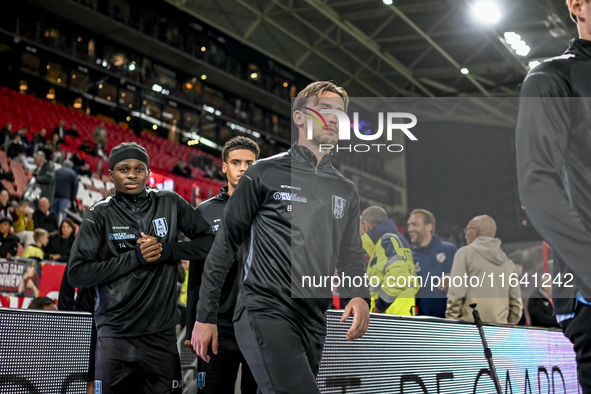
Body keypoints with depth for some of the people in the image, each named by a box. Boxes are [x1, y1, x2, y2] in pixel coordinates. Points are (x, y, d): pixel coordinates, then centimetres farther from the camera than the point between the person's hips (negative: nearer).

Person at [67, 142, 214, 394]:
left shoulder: (170, 204, 7)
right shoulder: (100, 216, 1)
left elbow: (209, 241, 8)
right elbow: (76, 274, -6)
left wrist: (165, 249, -8)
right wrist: (135, 258, -13)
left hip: (161, 332, 1)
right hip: (115, 336, -1)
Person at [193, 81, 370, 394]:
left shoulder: (347, 191, 18)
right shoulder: (265, 173, 3)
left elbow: (351, 254, 19)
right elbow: (225, 243, 3)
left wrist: (360, 296, -5)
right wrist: (205, 316, 0)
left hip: (314, 323, 6)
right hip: (265, 311, -6)